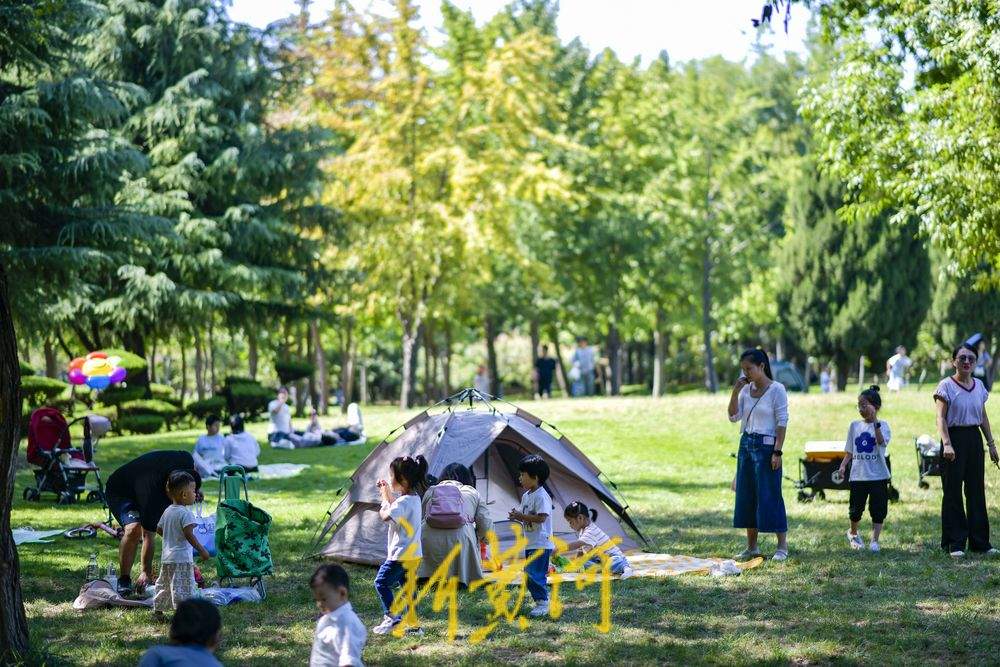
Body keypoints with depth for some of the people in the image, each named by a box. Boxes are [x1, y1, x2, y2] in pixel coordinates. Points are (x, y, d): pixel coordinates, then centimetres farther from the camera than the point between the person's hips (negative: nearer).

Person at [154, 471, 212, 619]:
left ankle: (158, 610, 28)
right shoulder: (185, 513, -18)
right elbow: (189, 534, -25)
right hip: (182, 558, -8)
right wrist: (201, 551, -21)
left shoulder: (167, 511, 8)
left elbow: (159, 529, 17)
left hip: (166, 557, 8)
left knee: (164, 584, 20)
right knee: (183, 586, -7)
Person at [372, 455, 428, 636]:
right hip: (412, 553, 10)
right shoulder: (414, 498, 9)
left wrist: (385, 498, -11)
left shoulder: (404, 501, -22)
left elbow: (385, 516, -27)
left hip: (401, 553, -10)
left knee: (381, 582, -2)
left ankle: (391, 617, -5)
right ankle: (414, 625, 15)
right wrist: (388, 493, 16)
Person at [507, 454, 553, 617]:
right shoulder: (526, 496, 13)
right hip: (531, 544, 10)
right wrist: (516, 516, 0)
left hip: (541, 544, -10)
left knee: (534, 574, -15)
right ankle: (540, 601, 21)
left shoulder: (541, 496, -16)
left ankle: (542, 603, -9)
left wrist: (521, 516, -23)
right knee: (529, 575, 12)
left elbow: (541, 518, -24)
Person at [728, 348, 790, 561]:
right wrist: (735, 392, -4)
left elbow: (782, 422, -12)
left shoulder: (776, 389, -10)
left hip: (766, 446, -7)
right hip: (746, 444, 7)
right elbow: (734, 417, 7)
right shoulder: (746, 389, 8)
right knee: (746, 495, 8)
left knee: (770, 495, -6)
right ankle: (752, 547, 16)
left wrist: (777, 452, -17)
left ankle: (782, 546, 1)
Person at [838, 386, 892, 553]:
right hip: (858, 475, 3)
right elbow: (850, 451, 13)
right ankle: (853, 533, 35)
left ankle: (874, 540, 1)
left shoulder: (882, 425, -4)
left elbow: (882, 441, -25)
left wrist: (875, 421, -28)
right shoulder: (855, 425, 8)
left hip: (878, 475, -3)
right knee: (856, 509, 11)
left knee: (878, 510, -3)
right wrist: (843, 465, -1)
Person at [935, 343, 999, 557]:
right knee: (953, 491, -1)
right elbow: (941, 418, -11)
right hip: (955, 438, -5)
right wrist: (946, 444, -22)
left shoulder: (979, 385, 10)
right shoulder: (946, 385, -7)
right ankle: (955, 543, 5)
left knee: (976, 490, 8)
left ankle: (979, 541, 15)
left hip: (974, 438, 5)